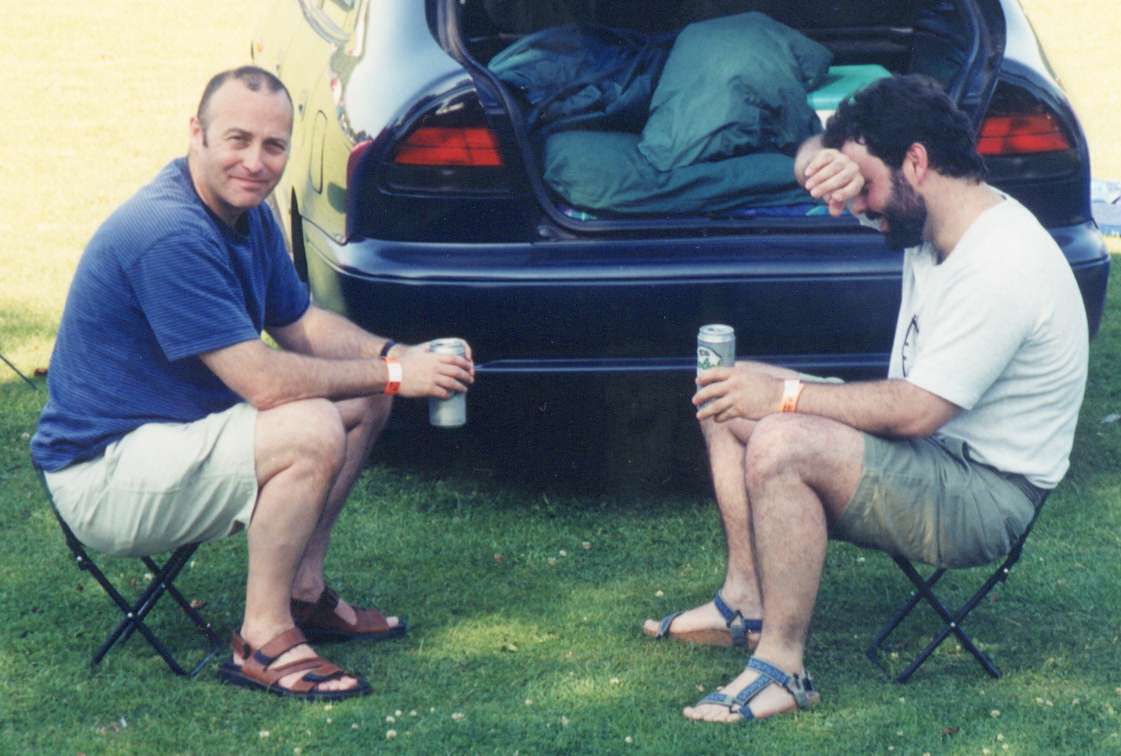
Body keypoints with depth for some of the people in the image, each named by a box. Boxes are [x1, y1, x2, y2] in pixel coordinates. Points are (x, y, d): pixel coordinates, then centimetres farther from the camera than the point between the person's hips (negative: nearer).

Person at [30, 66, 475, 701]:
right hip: (100, 476, -10)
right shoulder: (169, 233, -27)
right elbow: (264, 382, -29)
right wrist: (394, 375, -20)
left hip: (175, 426, 10)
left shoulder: (249, 214, 4)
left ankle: (303, 593, 14)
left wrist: (398, 356, -4)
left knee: (363, 401, 8)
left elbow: (303, 325, 14)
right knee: (312, 431, -28)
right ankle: (262, 641, -15)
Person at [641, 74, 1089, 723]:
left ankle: (783, 667, -20)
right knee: (730, 401, 8)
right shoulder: (939, 214, 2)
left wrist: (784, 396, -21)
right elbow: (819, 160, 13)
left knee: (778, 446, -30)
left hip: (984, 495, -10)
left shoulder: (1000, 266, -26)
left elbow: (916, 412, -28)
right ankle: (747, 600, 7)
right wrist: (826, 162, -12)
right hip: (932, 445, 10)